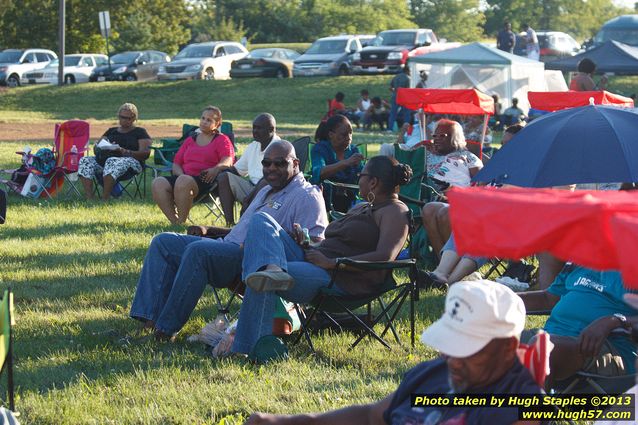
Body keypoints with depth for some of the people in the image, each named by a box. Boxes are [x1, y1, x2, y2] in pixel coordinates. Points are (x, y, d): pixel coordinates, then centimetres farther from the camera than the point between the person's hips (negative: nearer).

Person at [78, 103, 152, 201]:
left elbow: (145, 154, -4)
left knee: (112, 161, -39)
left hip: (131, 162, -5)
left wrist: (124, 152, -19)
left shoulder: (140, 132, 11)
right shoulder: (111, 131, 27)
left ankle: (105, 199, -43)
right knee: (85, 161, -21)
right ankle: (89, 198, -35)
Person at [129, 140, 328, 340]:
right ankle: (150, 317, -14)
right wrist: (209, 230, 21)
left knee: (197, 250, -34)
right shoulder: (266, 192, 29)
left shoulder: (306, 197, -2)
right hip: (227, 246, 10)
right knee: (163, 242, 1)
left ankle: (166, 327, -32)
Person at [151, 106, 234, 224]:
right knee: (158, 183, -25)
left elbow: (228, 161, -4)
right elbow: (176, 163, 22)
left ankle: (181, 222, -29)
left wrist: (215, 169, -26)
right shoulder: (190, 140, 29)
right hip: (185, 176, 5)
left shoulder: (222, 140, 15)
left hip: (206, 180, -5)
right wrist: (181, 174, -2)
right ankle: (174, 221, -30)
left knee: (183, 182, -39)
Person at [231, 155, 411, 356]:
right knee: (261, 221, -9)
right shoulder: (360, 208, 29)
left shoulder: (395, 211, -3)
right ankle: (272, 269, -40)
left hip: (340, 281, -10)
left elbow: (385, 257, -20)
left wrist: (331, 263, -21)